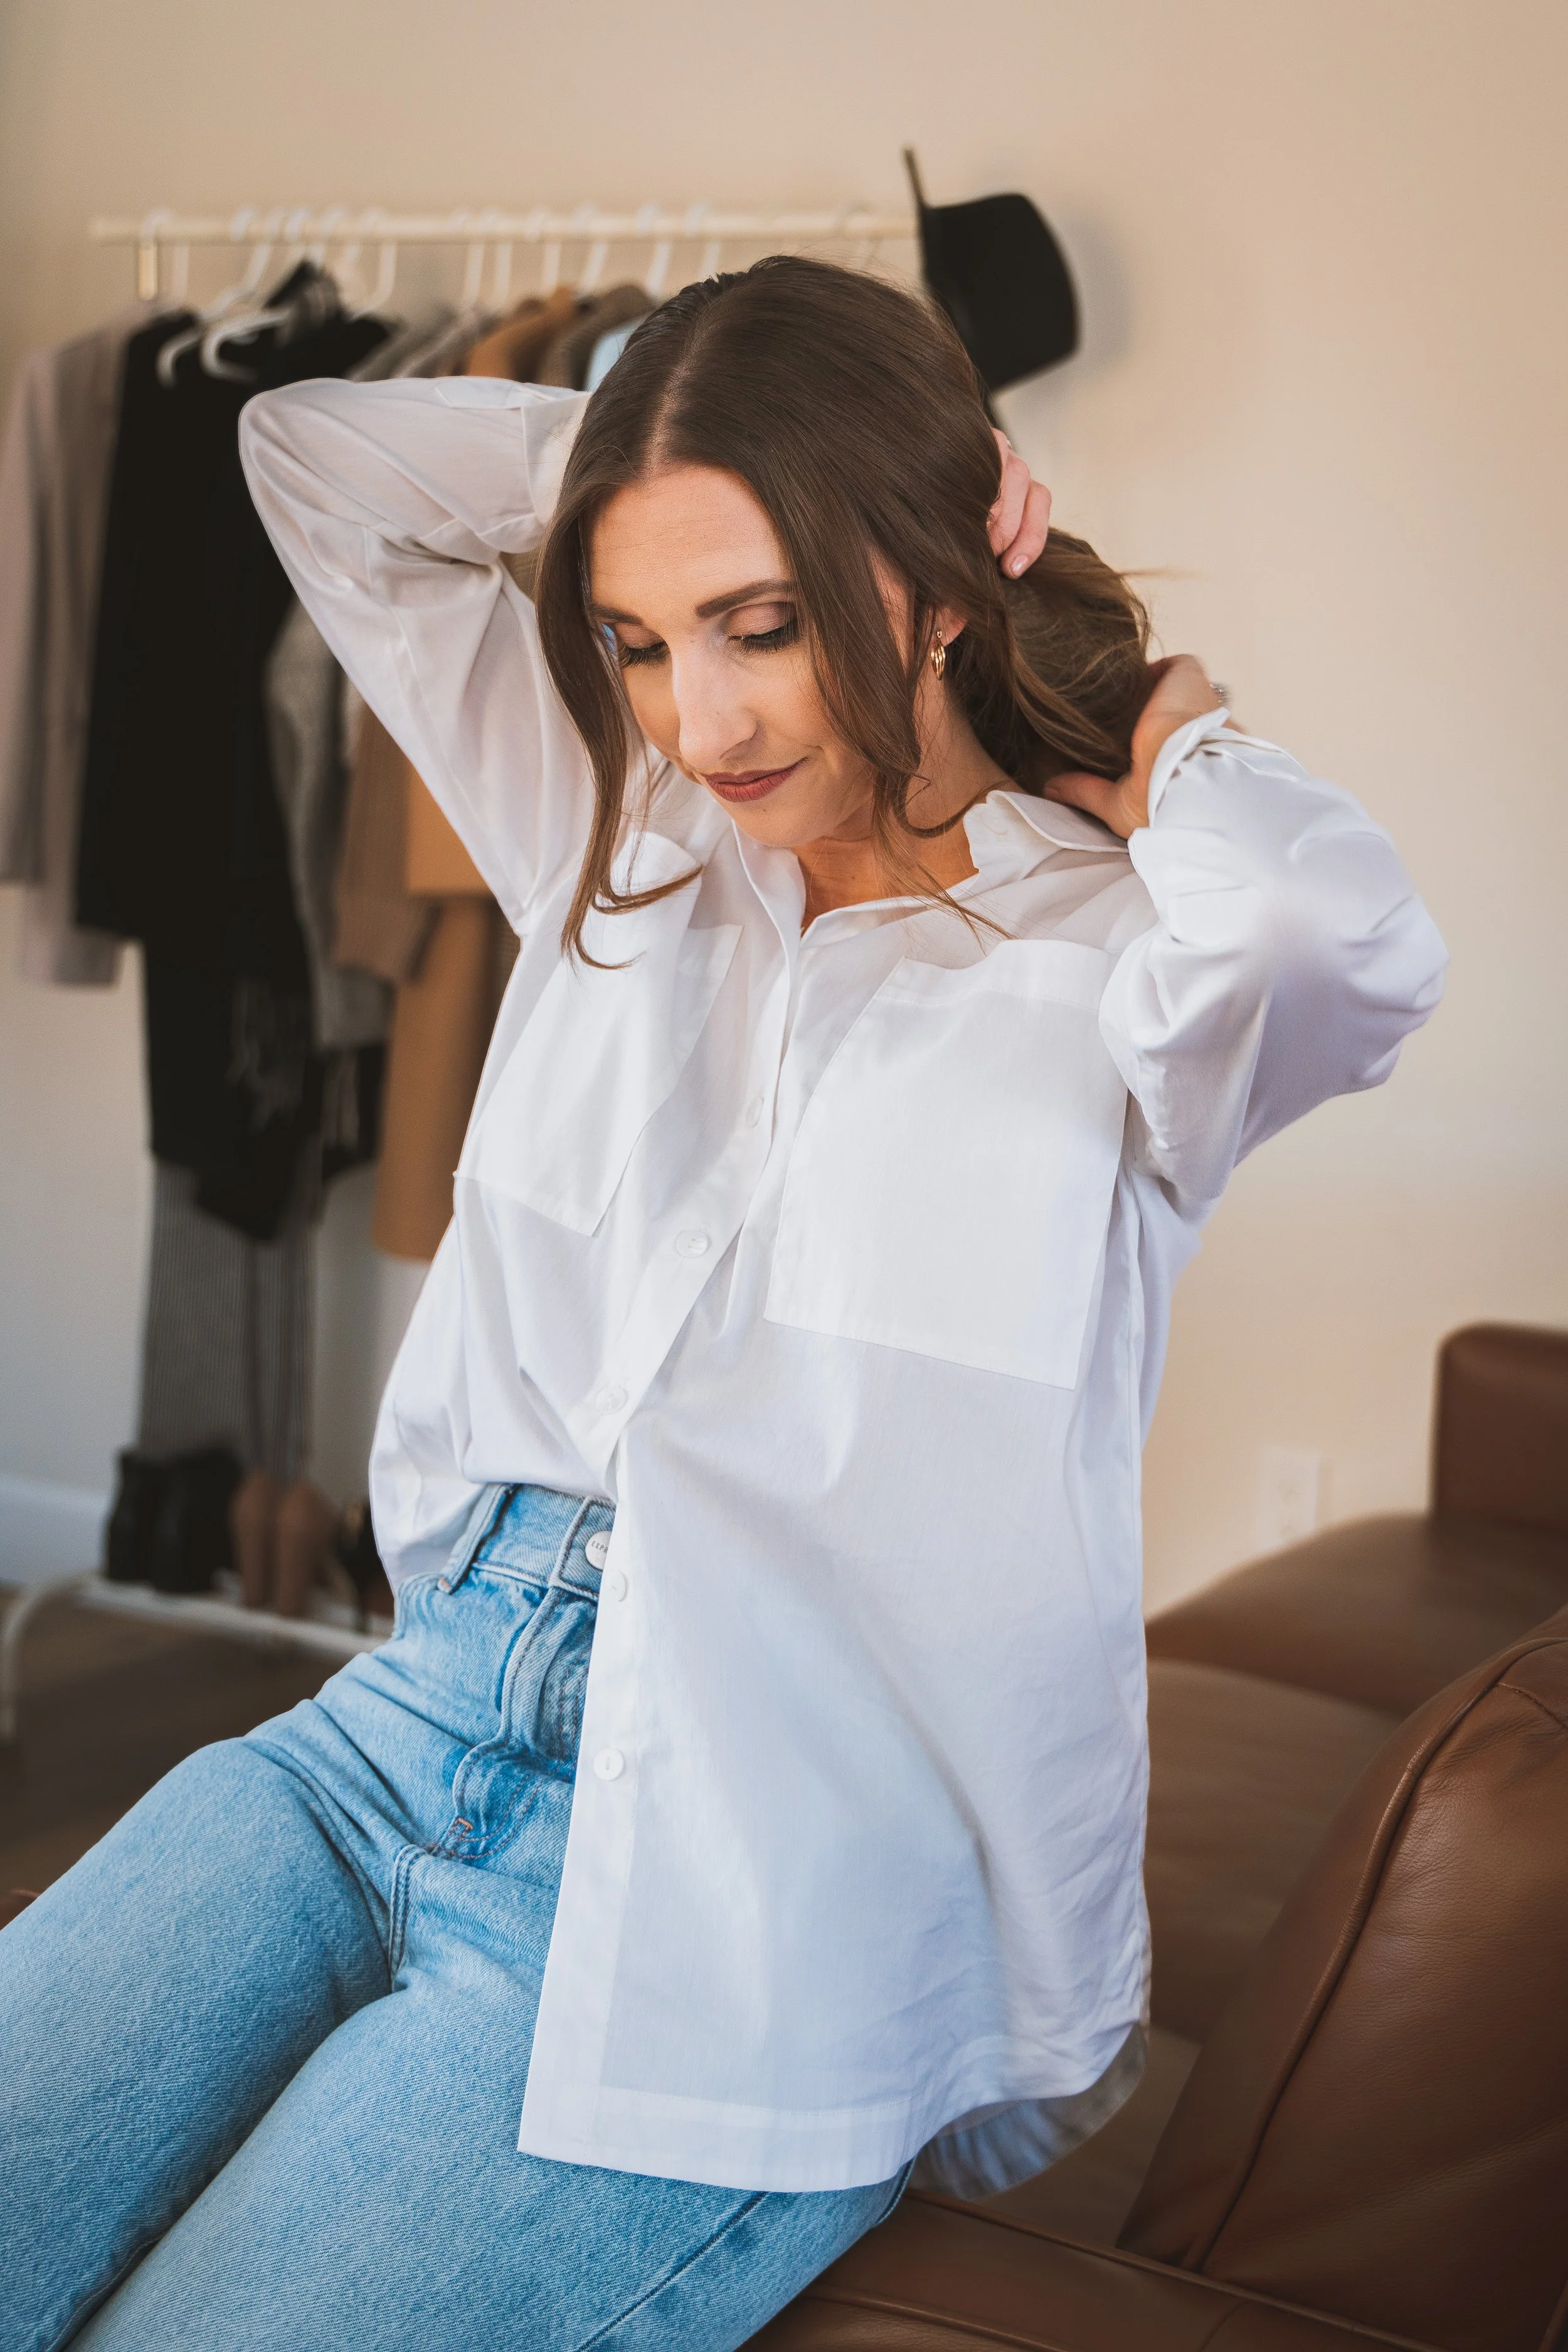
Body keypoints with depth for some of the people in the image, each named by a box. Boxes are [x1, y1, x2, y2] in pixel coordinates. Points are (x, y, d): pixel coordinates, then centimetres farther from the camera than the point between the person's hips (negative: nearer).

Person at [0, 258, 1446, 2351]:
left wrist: (1177, 753, -10)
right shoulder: (626, 845, 11)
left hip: (756, 1892, -5)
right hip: (420, 1721, 6)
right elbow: (315, 459, 17)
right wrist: (632, 453, 8)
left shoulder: (1111, 958, -5)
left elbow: (1348, 942, -31)